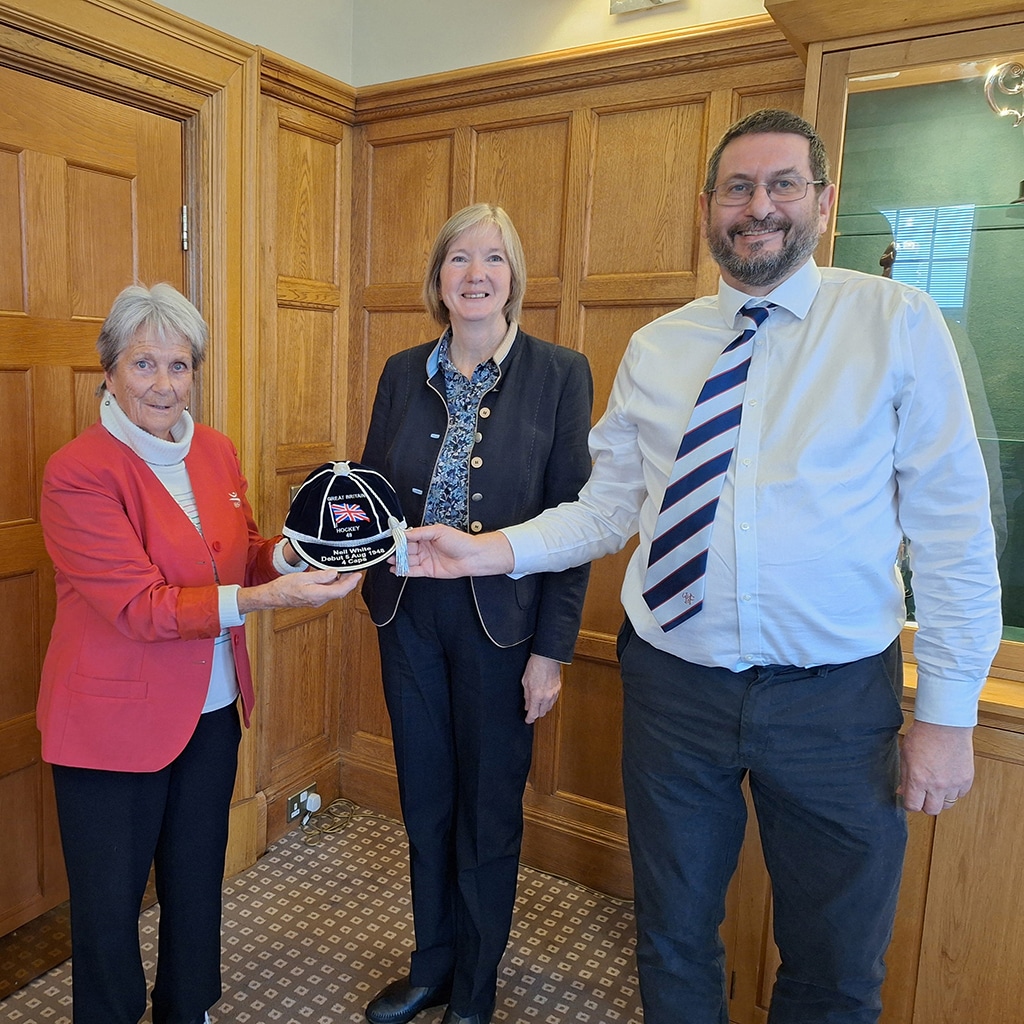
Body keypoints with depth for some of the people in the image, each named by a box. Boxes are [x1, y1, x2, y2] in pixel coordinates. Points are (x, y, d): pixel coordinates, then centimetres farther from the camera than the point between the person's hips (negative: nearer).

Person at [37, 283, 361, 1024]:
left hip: (212, 710, 6)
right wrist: (258, 599, -31)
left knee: (198, 883, 21)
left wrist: (288, 554, -12)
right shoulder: (78, 473, -16)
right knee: (108, 902, 12)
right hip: (115, 720, -6)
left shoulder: (216, 452, 3)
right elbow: (138, 606, -22)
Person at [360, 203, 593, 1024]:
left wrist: (552, 651, -11)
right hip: (410, 616, 4)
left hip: (502, 623, -3)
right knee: (424, 801, 18)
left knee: (489, 811, 13)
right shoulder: (404, 373, 4)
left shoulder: (560, 375, -8)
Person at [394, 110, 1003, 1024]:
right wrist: (493, 550, -8)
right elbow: (606, 509, 5)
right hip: (675, 686, 2)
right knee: (674, 942, 21)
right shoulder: (655, 349, 4)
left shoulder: (899, 324, -3)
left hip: (836, 701, -1)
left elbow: (954, 529, -5)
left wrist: (949, 714, -6)